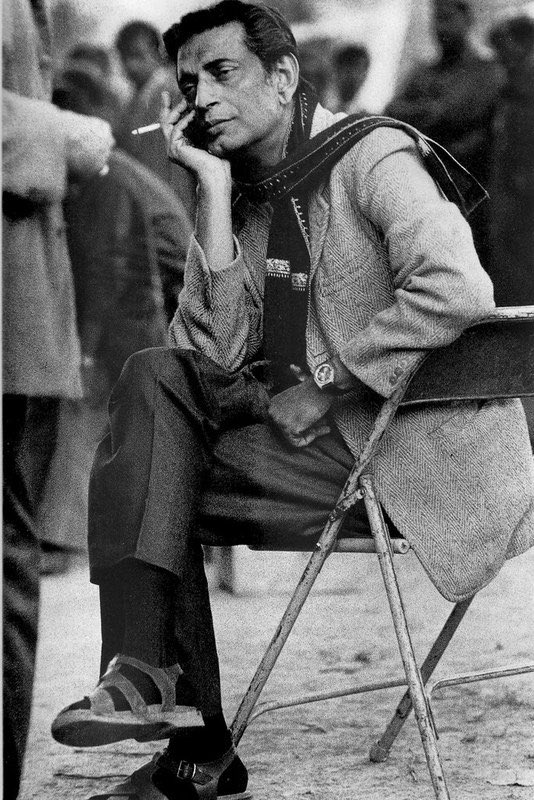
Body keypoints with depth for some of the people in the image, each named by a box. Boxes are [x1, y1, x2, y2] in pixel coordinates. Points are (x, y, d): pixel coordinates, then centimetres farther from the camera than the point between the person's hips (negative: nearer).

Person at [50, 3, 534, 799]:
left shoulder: (371, 157, -7)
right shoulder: (242, 191, 13)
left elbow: (455, 292, -23)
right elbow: (216, 355, -1)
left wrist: (327, 386, -17)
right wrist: (214, 188, -5)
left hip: (409, 456, -7)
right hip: (313, 429, 7)